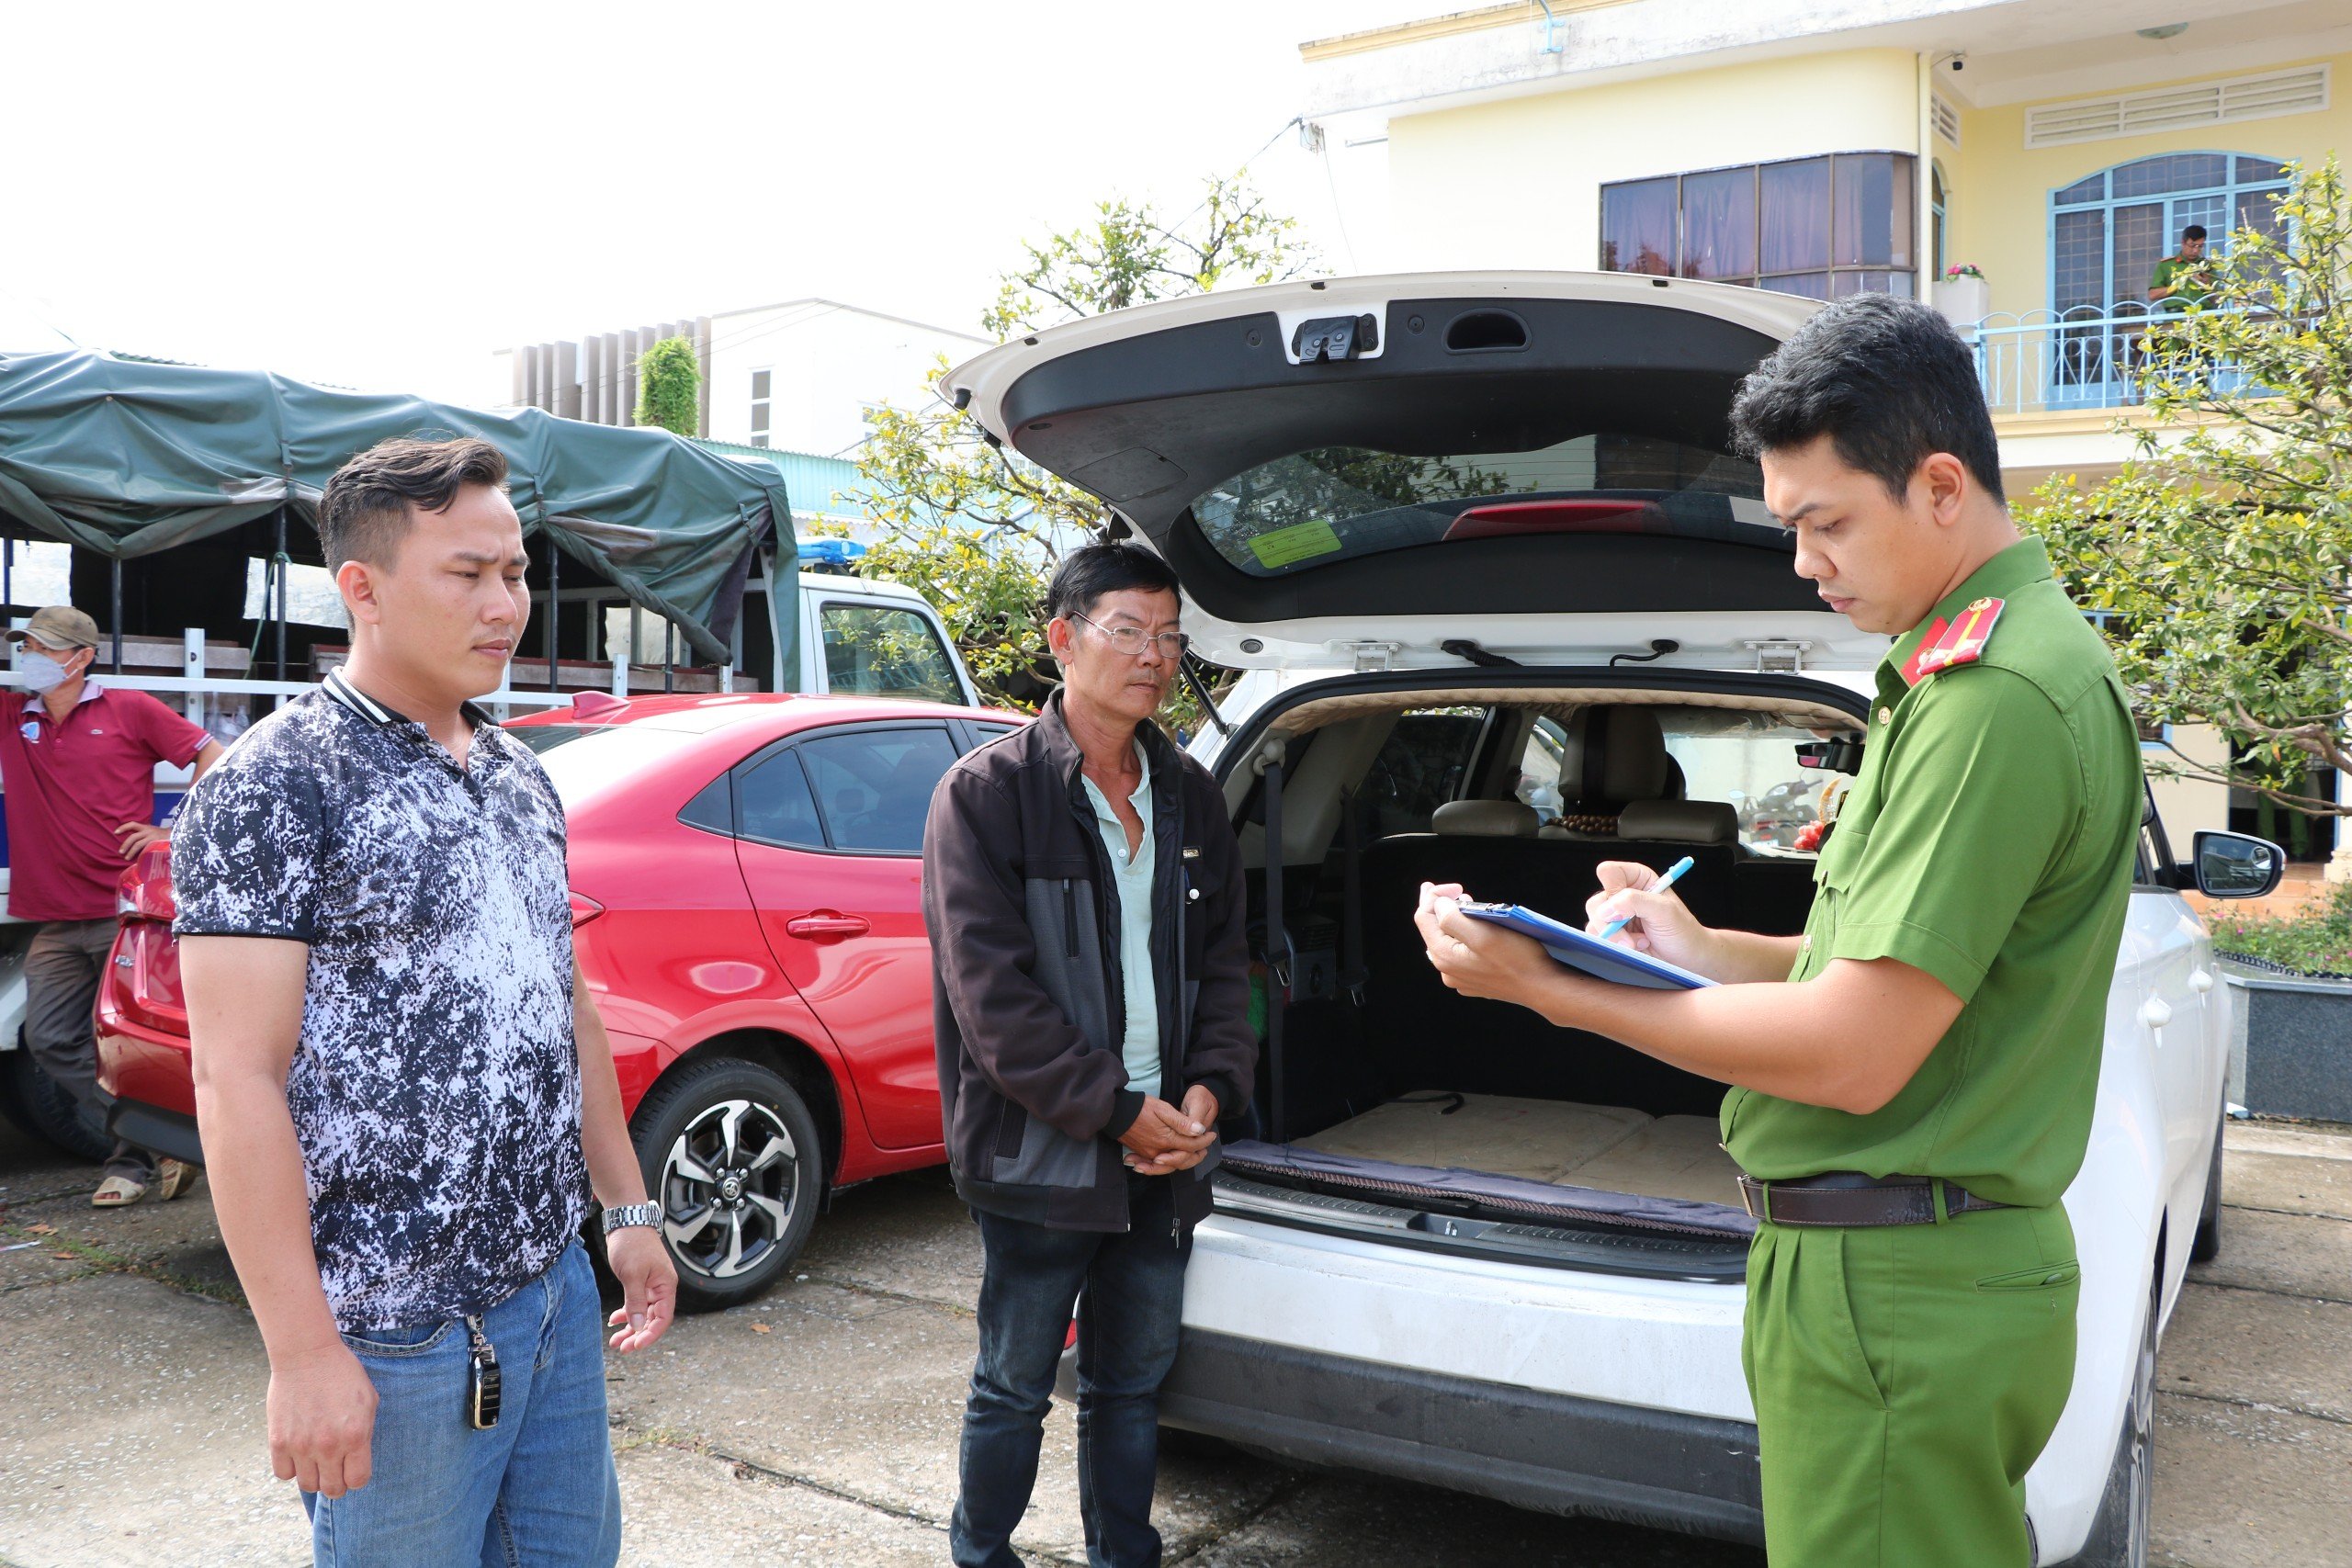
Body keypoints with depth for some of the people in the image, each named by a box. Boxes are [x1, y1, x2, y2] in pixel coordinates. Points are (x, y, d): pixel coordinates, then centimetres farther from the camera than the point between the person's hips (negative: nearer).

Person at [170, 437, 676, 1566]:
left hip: (555, 1289, 7)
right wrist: (303, 1351, -19)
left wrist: (628, 1211, 15)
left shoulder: (520, 777, 10)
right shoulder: (277, 786, -13)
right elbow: (237, 1080, -18)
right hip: (397, 1335, -7)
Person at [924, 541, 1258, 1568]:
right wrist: (1116, 1107, -16)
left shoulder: (1190, 796, 10)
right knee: (1014, 1391, 10)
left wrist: (1211, 1087, -4)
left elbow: (1224, 959, 13)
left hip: (1166, 1149, 5)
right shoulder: (987, 792, -9)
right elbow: (990, 990, -15)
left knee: (1133, 1384, 18)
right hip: (1039, 1156, -5)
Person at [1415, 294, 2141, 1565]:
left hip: (1895, 1301, -10)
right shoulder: (1989, 660, 12)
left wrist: (1546, 988, -16)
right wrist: (1702, 950, 7)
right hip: (1908, 1271, 10)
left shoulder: (1995, 696, -22)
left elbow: (1855, 1055, -23)